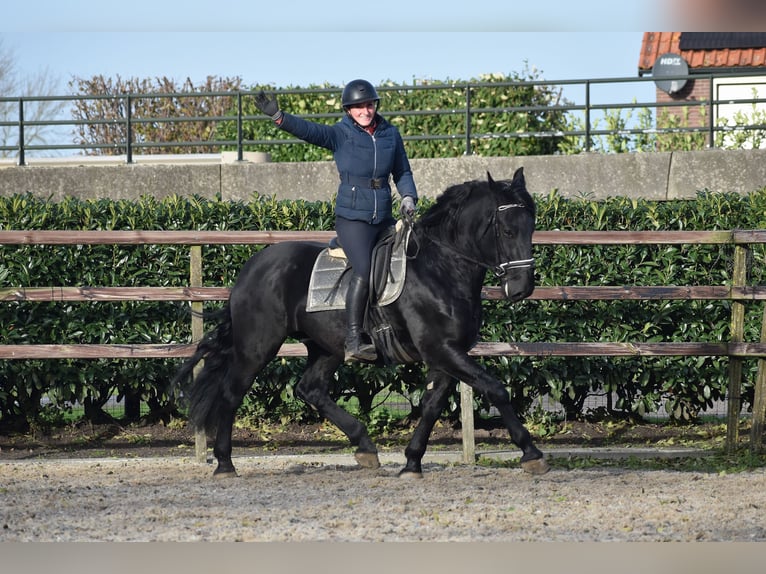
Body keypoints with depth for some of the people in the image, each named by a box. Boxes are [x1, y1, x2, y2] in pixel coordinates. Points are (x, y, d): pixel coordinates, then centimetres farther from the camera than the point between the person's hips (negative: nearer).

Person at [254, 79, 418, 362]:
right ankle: (353, 341, -22)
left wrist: (408, 196, -1)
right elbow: (308, 130, -19)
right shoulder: (340, 135, -4)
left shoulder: (390, 134, 9)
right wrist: (277, 116, -35)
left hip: (384, 219, 6)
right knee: (363, 271, -23)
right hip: (352, 218, -6)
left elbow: (402, 172, 19)